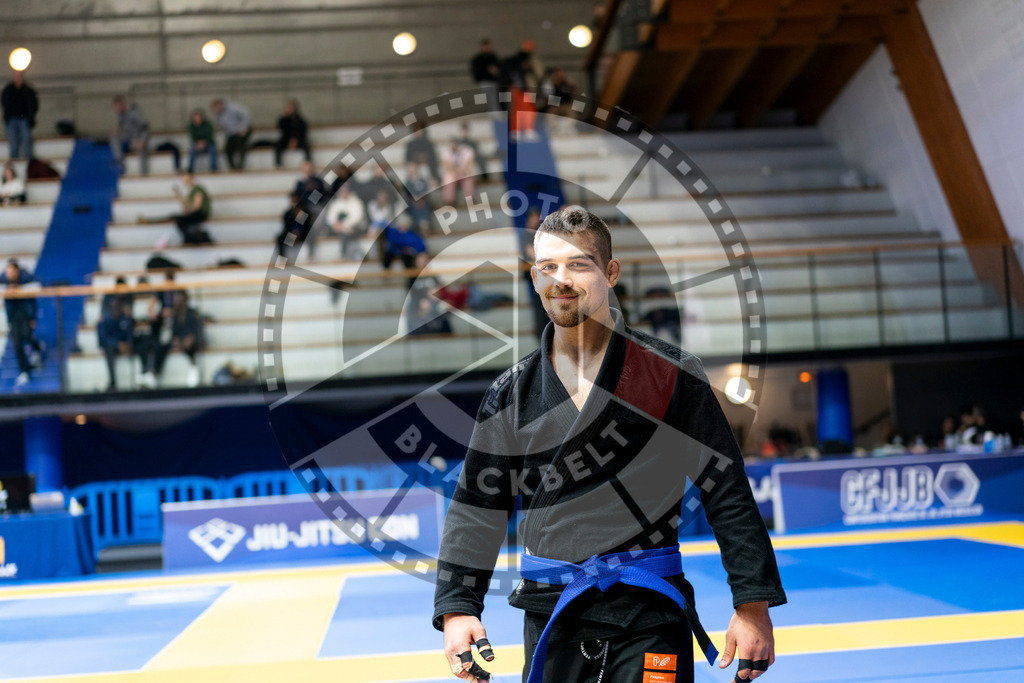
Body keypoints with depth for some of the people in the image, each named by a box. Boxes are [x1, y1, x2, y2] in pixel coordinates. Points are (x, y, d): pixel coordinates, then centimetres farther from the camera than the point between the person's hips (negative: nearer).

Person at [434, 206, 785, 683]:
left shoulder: (670, 373, -2)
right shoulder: (511, 395, 6)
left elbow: (729, 495, -1)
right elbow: (476, 509, 9)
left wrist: (753, 605, -4)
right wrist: (457, 608, -1)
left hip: (648, 612, -2)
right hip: (550, 619, 3)